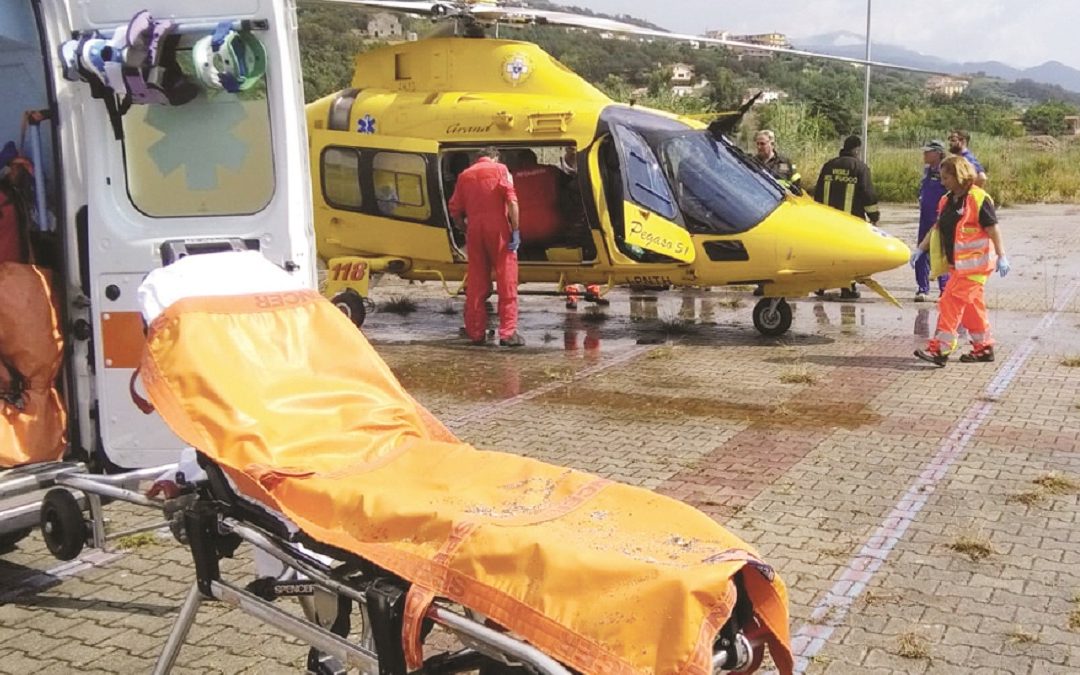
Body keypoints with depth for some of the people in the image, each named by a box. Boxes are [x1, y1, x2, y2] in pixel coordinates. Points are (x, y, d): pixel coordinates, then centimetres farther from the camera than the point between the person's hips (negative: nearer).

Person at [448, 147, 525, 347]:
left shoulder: (465, 175, 16)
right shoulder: (500, 169, 5)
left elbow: (455, 211, 11)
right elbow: (511, 201, -9)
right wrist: (515, 230, -9)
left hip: (474, 231, 4)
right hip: (498, 229, -4)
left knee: (476, 283, 10)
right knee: (506, 281, 0)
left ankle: (476, 332, 12)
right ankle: (508, 333, -4)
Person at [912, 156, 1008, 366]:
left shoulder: (979, 199, -13)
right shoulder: (947, 201, 11)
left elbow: (993, 229, -13)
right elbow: (936, 228, 16)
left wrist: (1001, 256, -15)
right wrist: (920, 248, 11)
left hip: (973, 262, -8)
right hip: (956, 263, 8)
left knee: (952, 301, -14)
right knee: (971, 305, 13)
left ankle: (940, 349, -15)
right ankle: (984, 348, 23)